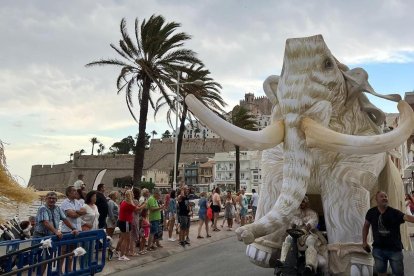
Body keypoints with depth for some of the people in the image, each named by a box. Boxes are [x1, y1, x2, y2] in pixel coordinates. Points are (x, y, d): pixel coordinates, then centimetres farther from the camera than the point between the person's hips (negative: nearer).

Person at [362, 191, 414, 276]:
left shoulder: (394, 212, -13)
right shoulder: (371, 212, -5)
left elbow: (407, 217, -33)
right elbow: (366, 226, 9)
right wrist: (364, 242, 9)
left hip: (395, 249, -2)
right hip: (378, 248, 2)